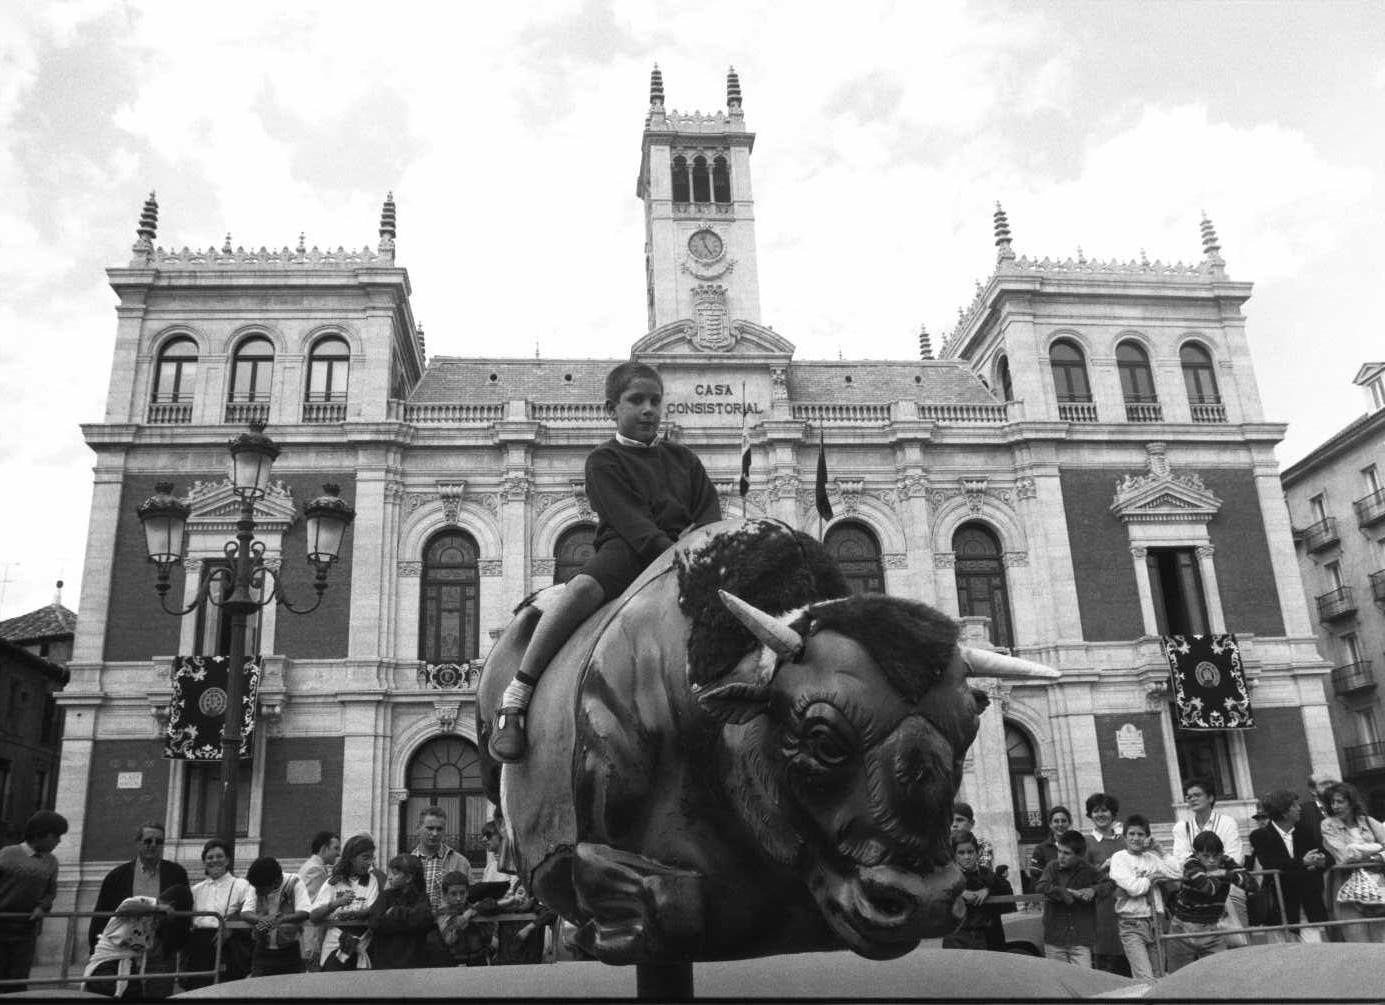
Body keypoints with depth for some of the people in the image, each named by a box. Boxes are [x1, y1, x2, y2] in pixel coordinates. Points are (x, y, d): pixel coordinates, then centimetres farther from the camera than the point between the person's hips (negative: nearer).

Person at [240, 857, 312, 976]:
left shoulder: (294, 883, -9)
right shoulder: (257, 886, 3)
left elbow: (305, 912, -19)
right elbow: (244, 913, -6)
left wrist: (280, 920, -32)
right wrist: (261, 919, -26)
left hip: (290, 949, -3)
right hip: (263, 949, 3)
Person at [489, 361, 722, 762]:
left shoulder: (683, 458, 24)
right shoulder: (604, 461, 8)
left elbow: (712, 511, 15)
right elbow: (631, 522, -6)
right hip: (626, 551, -5)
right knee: (583, 587, -35)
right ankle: (513, 702, -31)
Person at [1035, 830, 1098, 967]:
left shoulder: (1088, 871, 3)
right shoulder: (1052, 867, 0)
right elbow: (1040, 887, -15)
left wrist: (1093, 890, -15)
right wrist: (1065, 892, -22)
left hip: (1080, 940, -1)